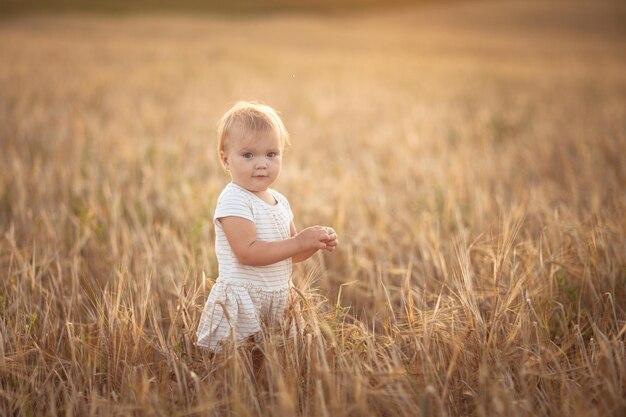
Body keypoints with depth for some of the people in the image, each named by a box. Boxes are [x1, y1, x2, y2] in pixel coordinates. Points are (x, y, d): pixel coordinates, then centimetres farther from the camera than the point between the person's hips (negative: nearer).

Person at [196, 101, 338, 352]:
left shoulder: (279, 201, 10)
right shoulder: (233, 201, -17)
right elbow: (247, 253, -27)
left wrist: (316, 243, -3)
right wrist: (299, 242, -24)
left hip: (277, 300, 8)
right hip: (240, 304, -8)